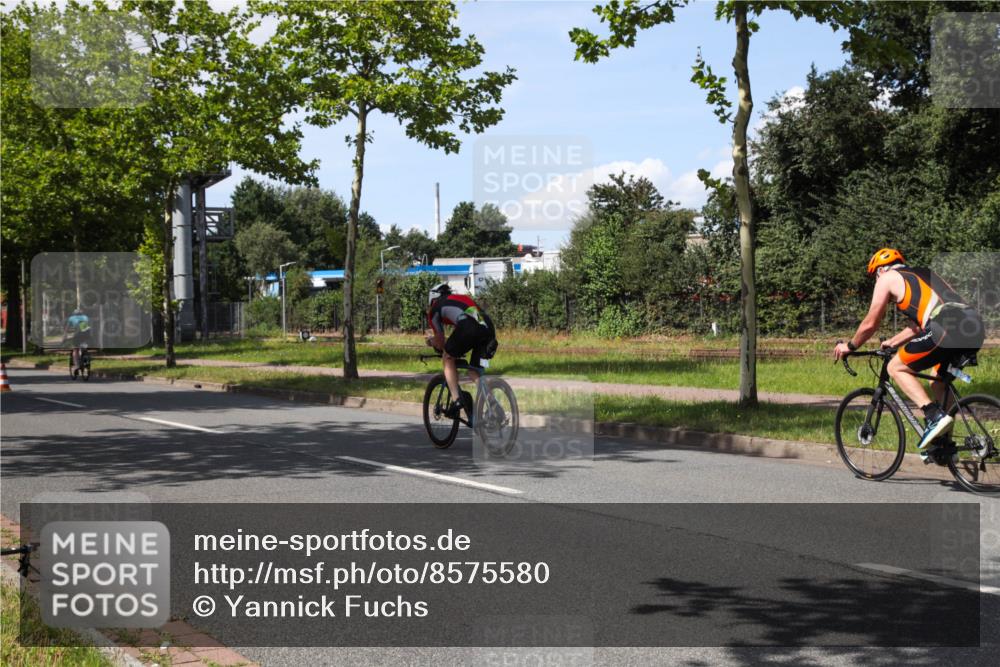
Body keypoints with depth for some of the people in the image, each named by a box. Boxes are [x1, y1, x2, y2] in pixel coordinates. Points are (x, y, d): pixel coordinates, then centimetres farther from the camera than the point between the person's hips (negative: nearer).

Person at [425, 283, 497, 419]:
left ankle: (456, 400, 4)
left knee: (448, 358, 18)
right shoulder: (463, 298, 40)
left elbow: (440, 340, 27)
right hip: (489, 328, 5)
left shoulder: (435, 307, 24)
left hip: (468, 328, -5)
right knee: (475, 370, 20)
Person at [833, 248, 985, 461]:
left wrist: (849, 346, 33)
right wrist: (892, 343, 52)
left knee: (897, 368, 8)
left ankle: (935, 415, -9)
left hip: (947, 328, -8)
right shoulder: (923, 275, 36)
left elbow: (870, 324, 17)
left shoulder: (888, 278, 15)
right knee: (940, 380, 27)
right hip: (975, 327, 8)